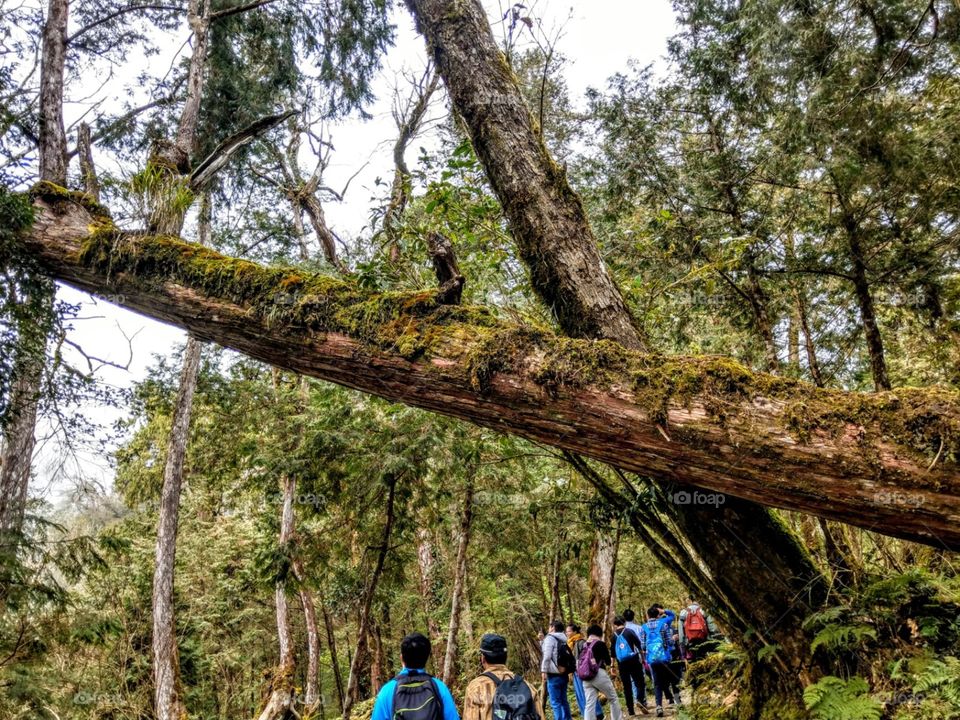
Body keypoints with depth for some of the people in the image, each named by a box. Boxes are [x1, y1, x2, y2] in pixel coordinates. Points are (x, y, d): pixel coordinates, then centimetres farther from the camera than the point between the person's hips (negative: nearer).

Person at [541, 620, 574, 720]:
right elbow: (569, 657, 17)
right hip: (563, 674, 8)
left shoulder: (550, 638, -8)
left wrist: (544, 671, -13)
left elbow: (547, 656, -16)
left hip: (554, 675, -8)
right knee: (563, 700, 16)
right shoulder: (563, 640, 16)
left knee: (555, 702, -5)